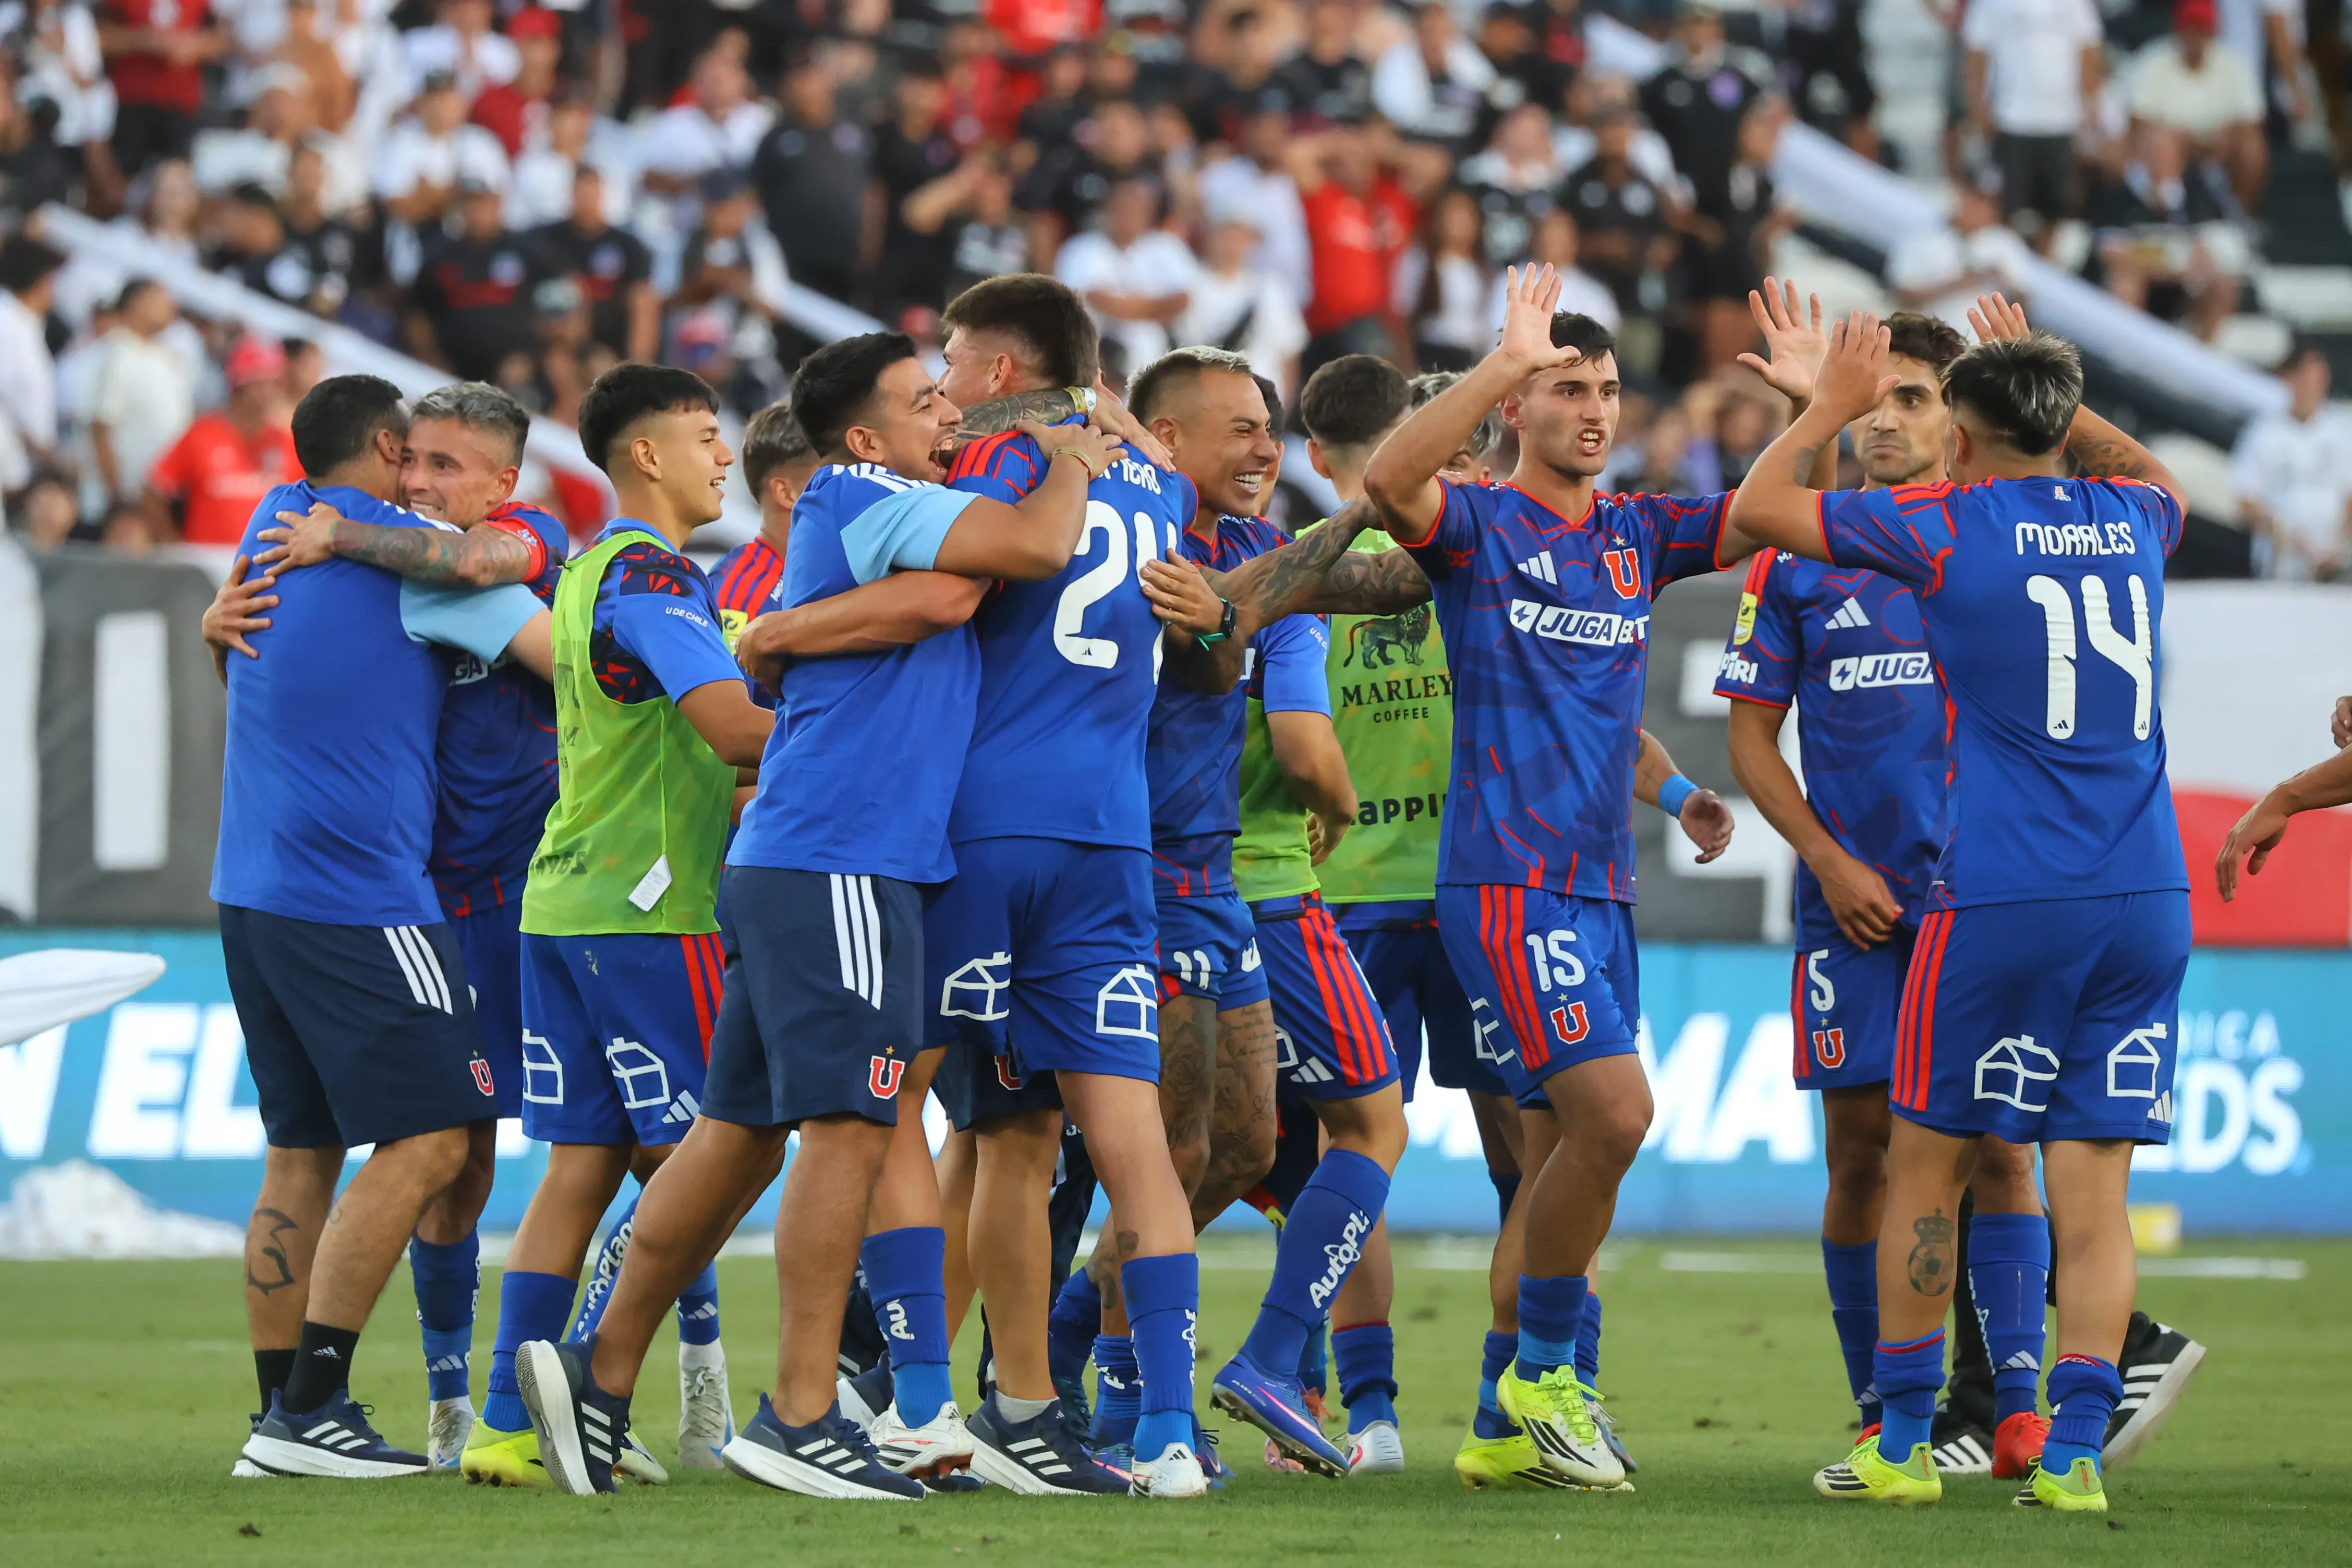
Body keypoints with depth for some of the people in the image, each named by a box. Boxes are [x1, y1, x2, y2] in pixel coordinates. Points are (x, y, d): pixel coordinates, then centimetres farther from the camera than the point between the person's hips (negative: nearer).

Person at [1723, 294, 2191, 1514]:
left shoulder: (1945, 527, -4)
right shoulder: (2130, 520, 10)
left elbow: (1756, 510, 5)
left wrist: (1829, 406, 19)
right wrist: (2049, 388, 40)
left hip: (1997, 902, -4)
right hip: (2146, 899, 4)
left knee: (1927, 1163, 8)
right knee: (2092, 1183, 3)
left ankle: (1901, 1445, 12)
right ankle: (2074, 1452, -3)